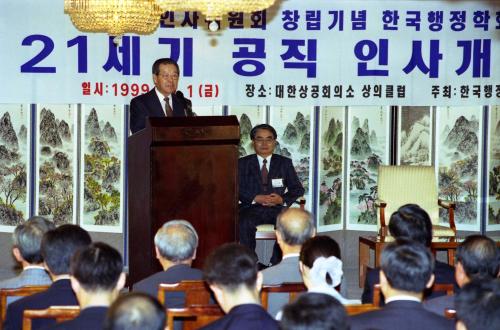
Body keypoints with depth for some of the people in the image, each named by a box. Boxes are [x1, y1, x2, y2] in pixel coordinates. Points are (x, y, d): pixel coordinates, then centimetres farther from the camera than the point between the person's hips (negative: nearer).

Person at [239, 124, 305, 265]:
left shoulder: (285, 163, 16)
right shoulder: (243, 163, 13)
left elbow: (298, 189, 11)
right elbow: (237, 188, 2)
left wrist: (283, 199, -10)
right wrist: (256, 198, -16)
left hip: (277, 208, 1)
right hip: (251, 208, -1)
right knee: (245, 224, -35)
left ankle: (277, 264, -24)